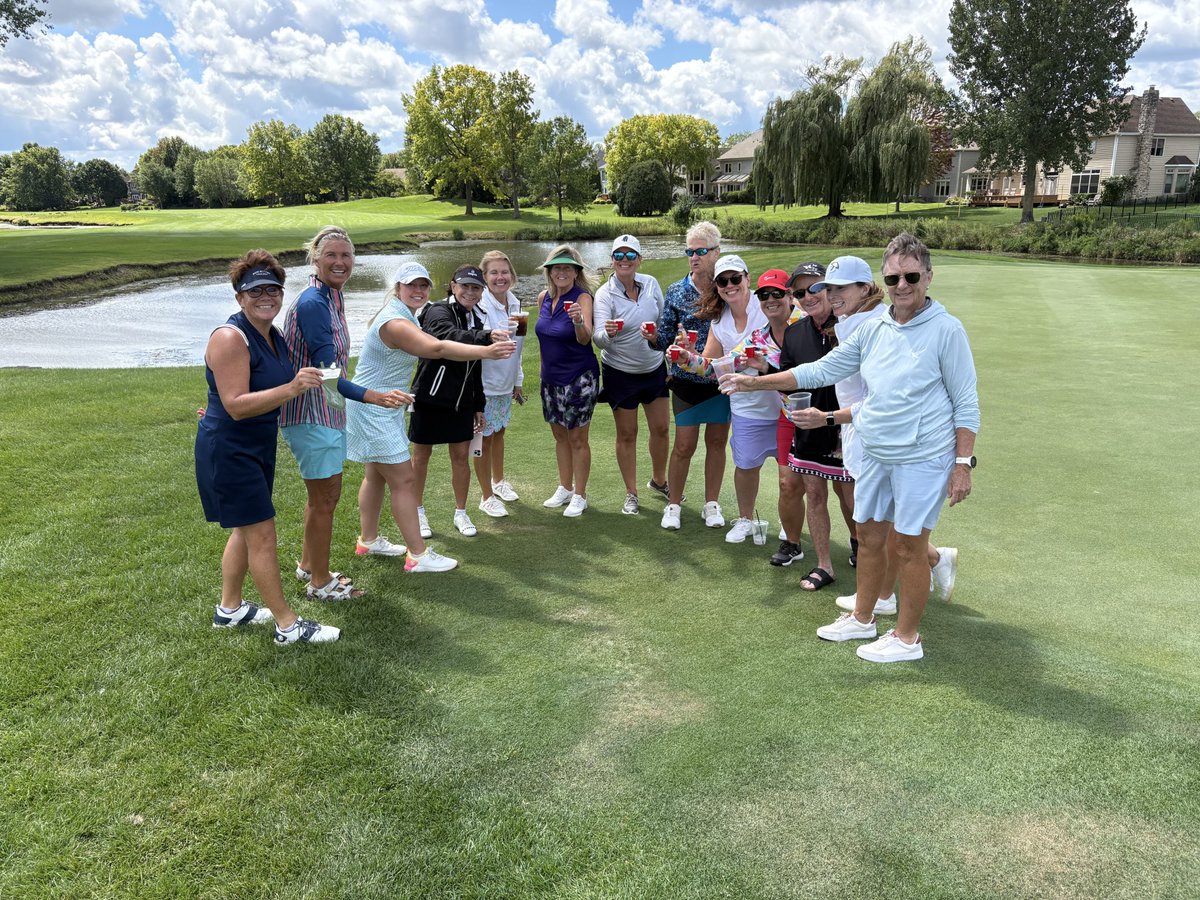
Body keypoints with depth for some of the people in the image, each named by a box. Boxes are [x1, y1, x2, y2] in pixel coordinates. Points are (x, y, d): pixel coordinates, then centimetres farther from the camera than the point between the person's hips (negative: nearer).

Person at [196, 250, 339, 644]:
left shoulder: (274, 336, 6)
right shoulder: (230, 337, -21)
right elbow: (236, 405, -28)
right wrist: (291, 388, -36)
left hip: (259, 445, 9)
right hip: (228, 450, -9)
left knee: (245, 530, 18)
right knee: (262, 533, -5)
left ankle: (229, 609, 34)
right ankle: (288, 625, 3)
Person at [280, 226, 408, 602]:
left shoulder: (332, 297, 8)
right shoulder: (313, 303, -22)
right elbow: (326, 373, -28)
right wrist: (374, 397, -37)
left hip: (328, 412, 10)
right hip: (311, 413, -10)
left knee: (324, 494, 22)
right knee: (324, 499, 2)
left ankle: (308, 564, 39)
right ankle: (320, 582, 18)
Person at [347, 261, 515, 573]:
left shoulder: (405, 316, 11)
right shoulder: (395, 322, -25)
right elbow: (436, 348, -39)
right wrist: (485, 351, -44)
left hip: (384, 408, 11)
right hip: (373, 410, -11)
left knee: (376, 475, 20)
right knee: (404, 480, -8)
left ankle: (368, 540, 34)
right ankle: (418, 555, -2)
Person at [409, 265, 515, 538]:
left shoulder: (476, 320, 9)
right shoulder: (438, 313, -13)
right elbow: (449, 337, -38)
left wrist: (479, 406, 16)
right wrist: (486, 338, -53)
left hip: (462, 402, 6)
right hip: (430, 399, -6)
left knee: (461, 456, 9)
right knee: (421, 456, 8)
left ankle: (461, 513, 24)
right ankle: (418, 512, 23)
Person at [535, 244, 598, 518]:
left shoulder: (582, 297, -15)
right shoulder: (543, 297, 3)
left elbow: (585, 339, -28)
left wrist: (579, 321, -48)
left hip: (579, 378, -6)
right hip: (550, 377, 6)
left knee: (577, 439, 2)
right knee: (560, 435, 17)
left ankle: (580, 495, 16)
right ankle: (565, 489, 32)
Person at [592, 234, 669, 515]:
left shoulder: (651, 284, -4)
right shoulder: (605, 294, -16)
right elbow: (599, 339, -26)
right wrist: (607, 332, -49)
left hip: (654, 368, 4)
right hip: (620, 373, -4)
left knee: (661, 428, 11)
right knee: (627, 434, 6)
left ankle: (659, 479, 36)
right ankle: (631, 493, 21)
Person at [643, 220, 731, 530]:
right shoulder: (676, 292, -2)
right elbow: (666, 339, 0)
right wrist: (653, 336, -22)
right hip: (687, 380, -1)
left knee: (717, 442, 11)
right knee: (684, 446, 3)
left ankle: (712, 503, 27)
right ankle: (673, 503, 22)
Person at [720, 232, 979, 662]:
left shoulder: (946, 330, -10)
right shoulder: (872, 330, 6)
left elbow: (966, 404, -8)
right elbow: (822, 370, 10)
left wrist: (963, 463, -12)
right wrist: (755, 382, 8)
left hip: (922, 458, -6)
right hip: (875, 454, 6)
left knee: (909, 546, 3)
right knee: (868, 536, 16)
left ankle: (906, 638, 20)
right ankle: (861, 619, 35)